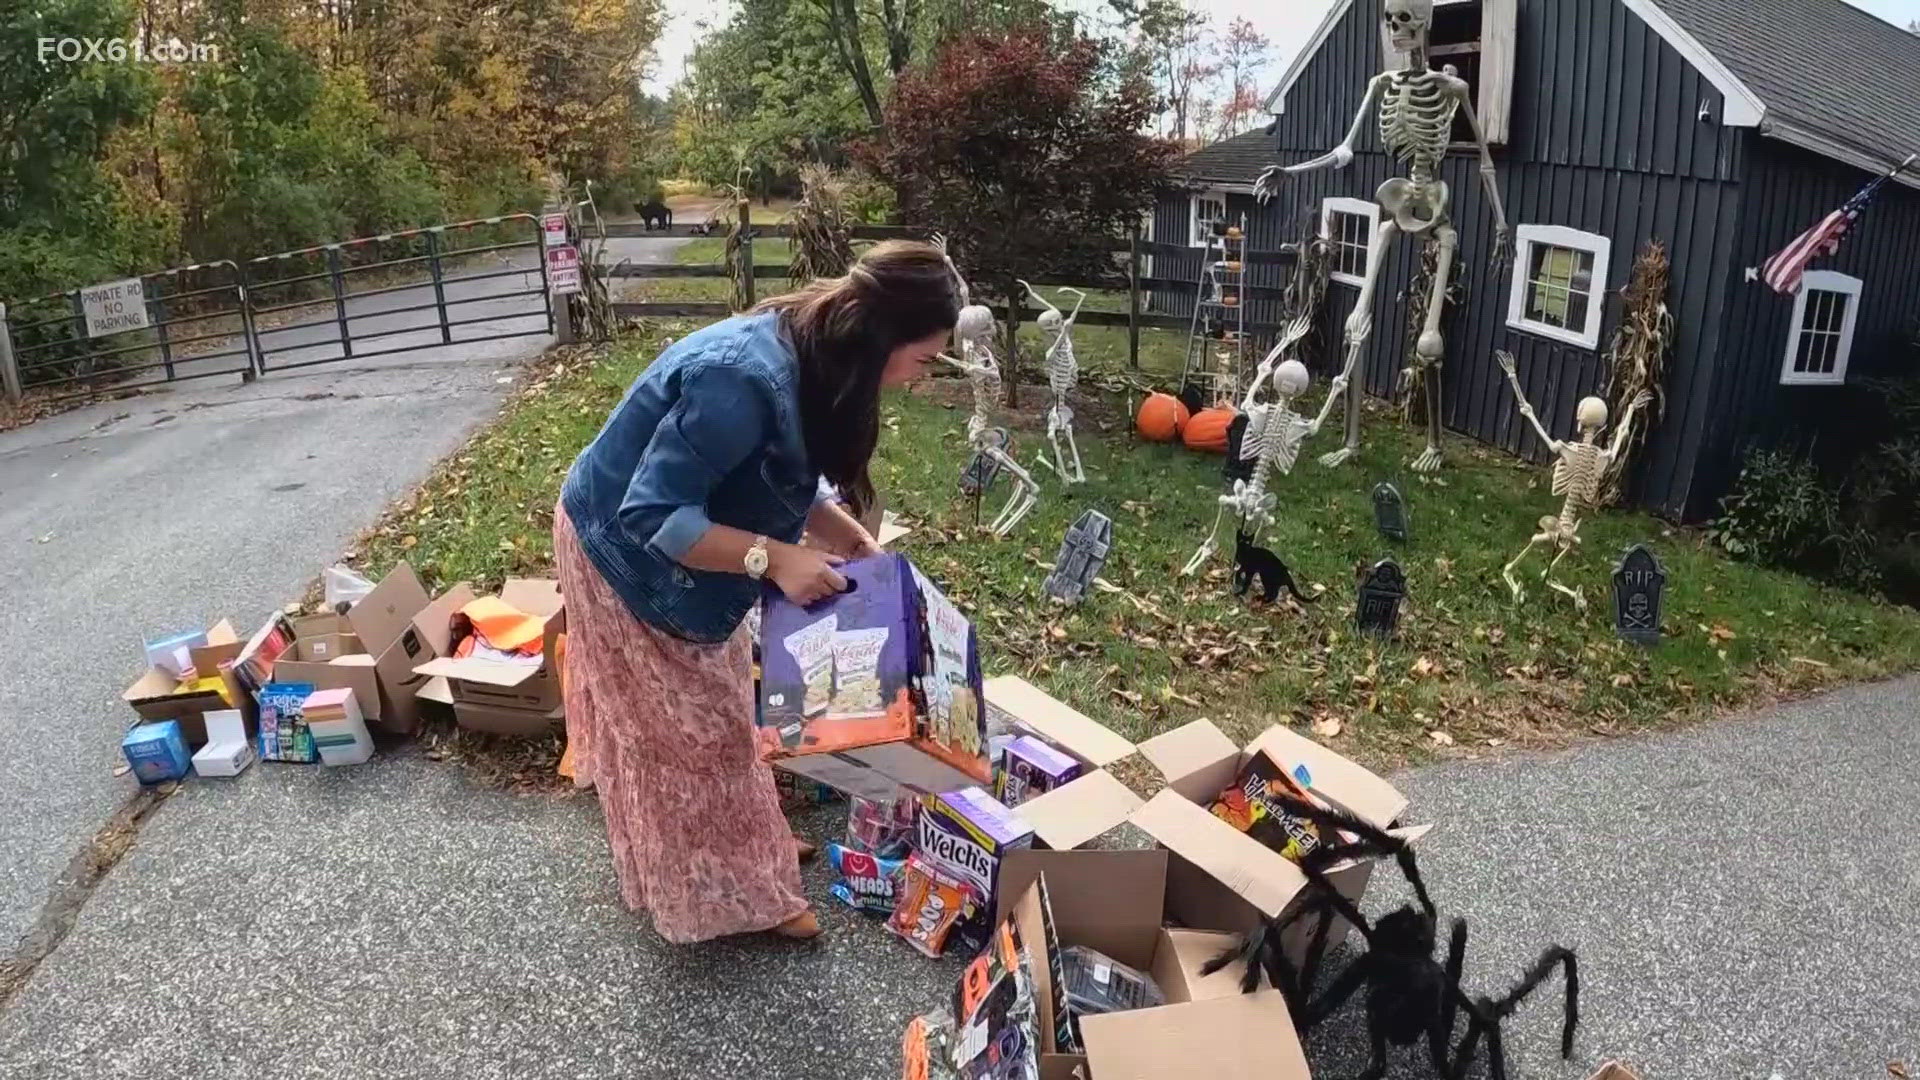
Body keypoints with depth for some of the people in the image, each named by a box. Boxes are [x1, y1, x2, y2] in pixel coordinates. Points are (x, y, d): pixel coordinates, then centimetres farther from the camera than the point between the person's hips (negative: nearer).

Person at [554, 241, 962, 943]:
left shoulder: (806, 354, -9)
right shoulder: (744, 382, -38)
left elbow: (788, 476, 6)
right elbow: (653, 516, -34)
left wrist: (850, 537, -4)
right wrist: (774, 558, -35)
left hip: (676, 549, 9)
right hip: (625, 553, -9)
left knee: (714, 704, 22)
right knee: (682, 726, 6)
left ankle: (744, 842, 41)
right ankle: (725, 891, 24)